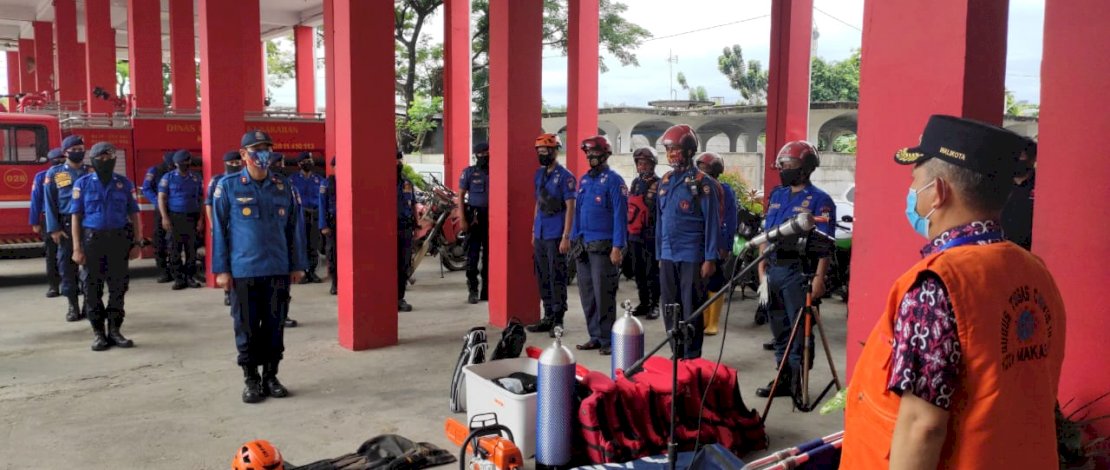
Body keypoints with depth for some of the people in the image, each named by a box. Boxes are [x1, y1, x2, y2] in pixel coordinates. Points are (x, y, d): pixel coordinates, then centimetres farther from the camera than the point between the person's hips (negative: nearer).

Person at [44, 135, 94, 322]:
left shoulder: (93, 173, 8)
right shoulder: (54, 173, 5)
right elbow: (50, 203, 2)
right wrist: (54, 229, -6)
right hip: (66, 225, 0)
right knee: (67, 265, 3)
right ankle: (73, 306, 12)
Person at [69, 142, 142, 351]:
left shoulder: (125, 183, 5)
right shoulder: (83, 183, 2)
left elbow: (134, 215, 7)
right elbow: (76, 217, 0)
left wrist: (136, 243, 1)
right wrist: (77, 248, -6)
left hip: (119, 239, 1)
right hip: (92, 240, -1)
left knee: (118, 286, 3)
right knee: (93, 288, 3)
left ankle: (114, 330, 13)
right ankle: (98, 333, 12)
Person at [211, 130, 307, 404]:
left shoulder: (283, 186, 5)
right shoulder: (228, 186, -2)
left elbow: (295, 227, 8)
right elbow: (218, 229, -1)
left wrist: (298, 265, 6)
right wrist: (221, 269, -5)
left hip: (278, 269, 2)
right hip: (243, 271, -2)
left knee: (275, 326, 8)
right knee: (247, 328, 5)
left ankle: (271, 376, 22)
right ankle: (251, 380, 18)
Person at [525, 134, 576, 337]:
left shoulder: (565, 176, -8)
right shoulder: (539, 174, 13)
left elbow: (570, 207, -11)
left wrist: (566, 236, -15)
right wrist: (534, 231, 16)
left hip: (556, 236, -7)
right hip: (540, 235, 7)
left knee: (557, 278, -3)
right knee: (542, 278, 11)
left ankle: (558, 320, 5)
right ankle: (548, 317, 21)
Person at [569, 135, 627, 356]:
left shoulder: (613, 180, -7)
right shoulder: (584, 179, 14)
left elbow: (620, 215, -12)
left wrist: (617, 247, -17)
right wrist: (574, 239, 13)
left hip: (602, 246, -7)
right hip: (583, 245, 7)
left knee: (603, 295, -5)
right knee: (587, 294, 10)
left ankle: (607, 340, 4)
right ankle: (595, 336, 19)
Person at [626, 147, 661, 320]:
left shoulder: (659, 185, -7)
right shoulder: (635, 183, 15)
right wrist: (628, 231, 17)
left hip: (651, 236, -7)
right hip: (635, 235, 7)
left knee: (652, 272, -1)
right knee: (638, 272, 11)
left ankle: (654, 305, 7)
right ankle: (643, 303, 21)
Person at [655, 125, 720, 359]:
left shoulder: (702, 182, -7)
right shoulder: (665, 181, 11)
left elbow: (712, 223, -8)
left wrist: (710, 259, -12)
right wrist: (659, 254, 15)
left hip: (691, 257, -6)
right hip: (667, 257, 6)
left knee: (691, 310, 1)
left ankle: (691, 357, 11)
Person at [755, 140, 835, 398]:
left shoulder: (819, 200, -6)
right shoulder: (777, 195, 14)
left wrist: (819, 278, -18)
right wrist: (762, 269, 13)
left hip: (798, 271, -7)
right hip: (773, 269, 7)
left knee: (799, 329, -1)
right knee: (779, 327, 14)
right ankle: (784, 378, 24)